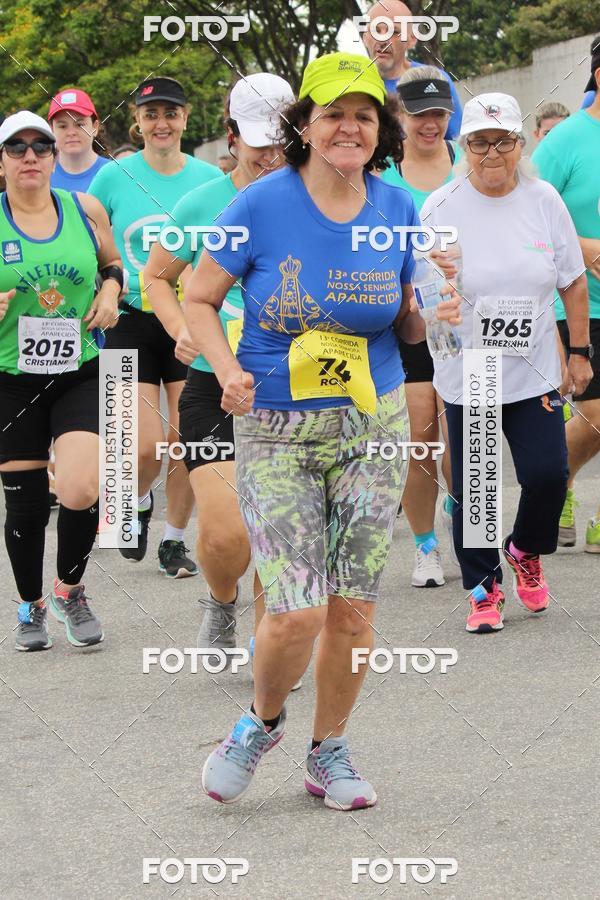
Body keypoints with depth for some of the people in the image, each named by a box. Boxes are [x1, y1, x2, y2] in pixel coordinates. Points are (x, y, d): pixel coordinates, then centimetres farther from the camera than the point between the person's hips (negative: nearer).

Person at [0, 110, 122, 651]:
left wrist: (110, 291, -1)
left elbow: (113, 264, 19)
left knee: (80, 492, -16)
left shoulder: (85, 210, 1)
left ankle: (69, 591, 12)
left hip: (79, 373, 1)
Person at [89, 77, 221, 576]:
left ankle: (175, 539, 18)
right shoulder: (114, 177, -2)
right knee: (147, 447, -10)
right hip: (132, 323, -1)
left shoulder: (209, 177, 1)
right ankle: (139, 505, 24)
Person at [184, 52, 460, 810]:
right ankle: (263, 719, 21)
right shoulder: (261, 206, -9)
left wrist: (438, 316, -11)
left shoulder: (397, 210, 1)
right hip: (274, 433, -3)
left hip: (374, 427, 3)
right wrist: (228, 370, -19)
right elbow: (198, 300, -1)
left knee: (353, 607, 5)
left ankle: (328, 754, 26)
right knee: (296, 610, -11)